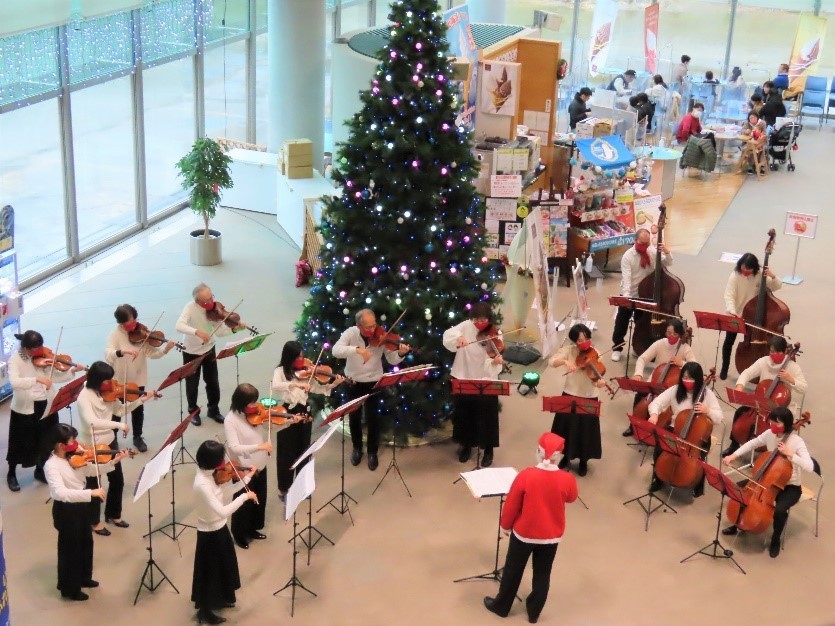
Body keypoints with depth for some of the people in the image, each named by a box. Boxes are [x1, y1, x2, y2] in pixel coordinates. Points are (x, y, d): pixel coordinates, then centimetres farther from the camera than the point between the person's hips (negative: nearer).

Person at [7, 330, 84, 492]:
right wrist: (37, 379, -40)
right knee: (21, 442, 8)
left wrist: (72, 371, -17)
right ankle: (11, 474, 29)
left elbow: (56, 376, 0)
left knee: (46, 441, 15)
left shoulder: (45, 356, -2)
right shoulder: (16, 359, -16)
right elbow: (14, 382, -31)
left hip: (46, 405, 4)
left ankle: (40, 470, 36)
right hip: (24, 408, -4)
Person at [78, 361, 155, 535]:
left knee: (117, 480, 18)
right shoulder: (84, 397, -25)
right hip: (92, 446, -7)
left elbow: (120, 410, 7)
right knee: (94, 485, 11)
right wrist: (119, 425, -36)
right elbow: (92, 422, -36)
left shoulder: (108, 393, -4)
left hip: (109, 442, 7)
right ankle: (94, 521, 30)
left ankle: (113, 514, 40)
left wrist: (140, 400, -5)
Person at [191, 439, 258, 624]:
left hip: (218, 528, 9)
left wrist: (247, 478, 2)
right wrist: (244, 496, -32)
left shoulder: (209, 474, -6)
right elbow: (222, 511, -38)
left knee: (222, 567, 27)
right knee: (210, 571, 11)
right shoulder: (202, 483, -34)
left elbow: (224, 496, 4)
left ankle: (219, 600, 49)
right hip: (210, 532, -9)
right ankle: (204, 611, 31)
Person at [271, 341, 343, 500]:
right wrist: (295, 384, -38)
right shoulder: (280, 371, -9)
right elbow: (274, 387, -28)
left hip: (304, 412, 4)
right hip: (286, 413, -4)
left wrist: (333, 384, -15)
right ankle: (284, 488, 15)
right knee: (287, 451, 3)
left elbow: (316, 388, 0)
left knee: (303, 450, 14)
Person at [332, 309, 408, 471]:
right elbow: (335, 350, -32)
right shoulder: (351, 333, -16)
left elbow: (392, 360, -11)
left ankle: (372, 452, 23)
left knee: (373, 418, 3)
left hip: (373, 383, -1)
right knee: (354, 417, 12)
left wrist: (400, 354, -33)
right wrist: (357, 349, -45)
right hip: (353, 383, 1)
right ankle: (357, 448, 36)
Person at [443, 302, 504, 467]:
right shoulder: (466, 326, -2)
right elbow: (448, 335, -16)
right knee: (463, 414, 14)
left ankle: (488, 450, 21)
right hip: (462, 379, 2)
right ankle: (466, 445, 35)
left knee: (487, 416, 2)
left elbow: (490, 362, -18)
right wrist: (458, 338, -35)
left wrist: (494, 362, -40)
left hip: (485, 381, -2)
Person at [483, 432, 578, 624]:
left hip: (524, 533, -1)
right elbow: (571, 499, 5)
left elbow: (511, 505, -12)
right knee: (542, 574, 19)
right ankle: (534, 613, 34)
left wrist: (505, 525, 5)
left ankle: (501, 606, 35)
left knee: (513, 570, 18)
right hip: (552, 536, 1)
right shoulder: (567, 479, -19)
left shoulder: (525, 475, -23)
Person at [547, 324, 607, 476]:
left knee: (586, 431, 7)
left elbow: (595, 379, -16)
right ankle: (566, 456, 37)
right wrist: (565, 362, -37)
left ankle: (583, 461, 29)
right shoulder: (569, 350, -6)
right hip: (570, 396, 1)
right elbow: (552, 362, -19)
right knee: (567, 428, 14)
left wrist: (600, 382, -38)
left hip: (589, 398, -1)